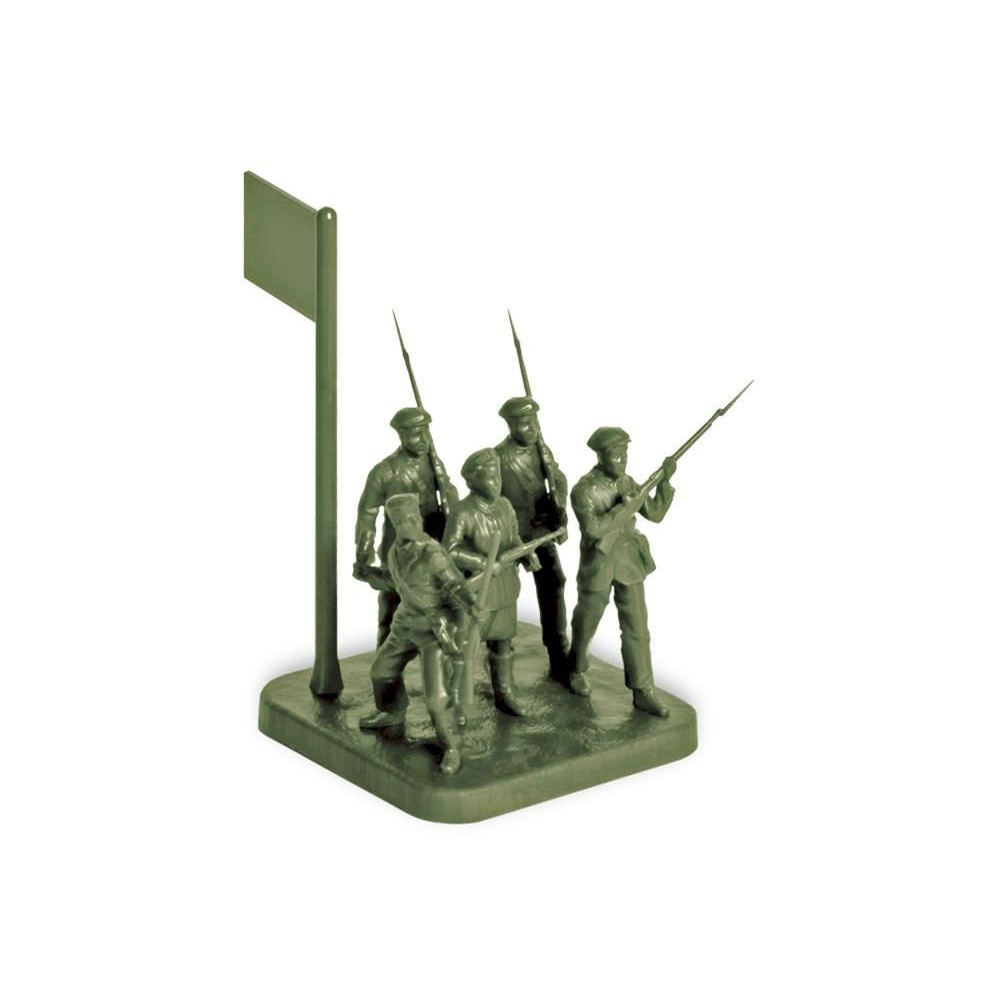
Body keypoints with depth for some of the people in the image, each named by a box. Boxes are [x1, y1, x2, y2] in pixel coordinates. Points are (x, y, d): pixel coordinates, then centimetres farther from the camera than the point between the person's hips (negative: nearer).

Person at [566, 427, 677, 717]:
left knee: (637, 627, 1)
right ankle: (577, 671, 40)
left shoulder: (627, 483, 2)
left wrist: (665, 480, -8)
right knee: (586, 624, 14)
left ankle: (642, 691, 5)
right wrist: (625, 508, -27)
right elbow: (593, 528, -29)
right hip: (597, 566, -4)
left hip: (630, 564, 4)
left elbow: (656, 514, 3)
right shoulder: (584, 490, -17)